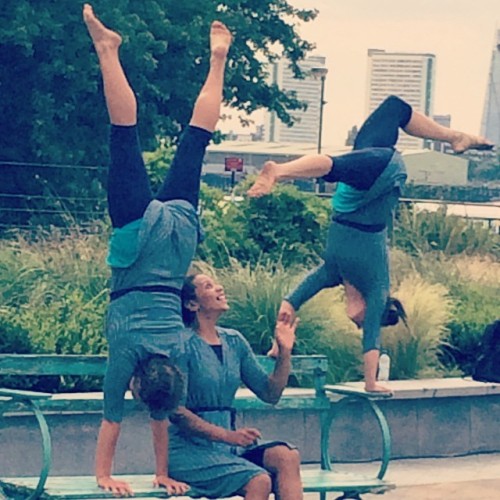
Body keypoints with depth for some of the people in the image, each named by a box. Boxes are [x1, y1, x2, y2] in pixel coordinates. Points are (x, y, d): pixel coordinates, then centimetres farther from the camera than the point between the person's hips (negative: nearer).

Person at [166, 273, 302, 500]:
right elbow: (176, 411, -13)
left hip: (227, 446, 6)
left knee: (287, 457, -22)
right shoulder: (184, 344, -7)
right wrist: (227, 435, -20)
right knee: (259, 480, -28)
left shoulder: (234, 341, 13)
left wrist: (285, 352, 0)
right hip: (189, 450, -6)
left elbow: (270, 394, 14)